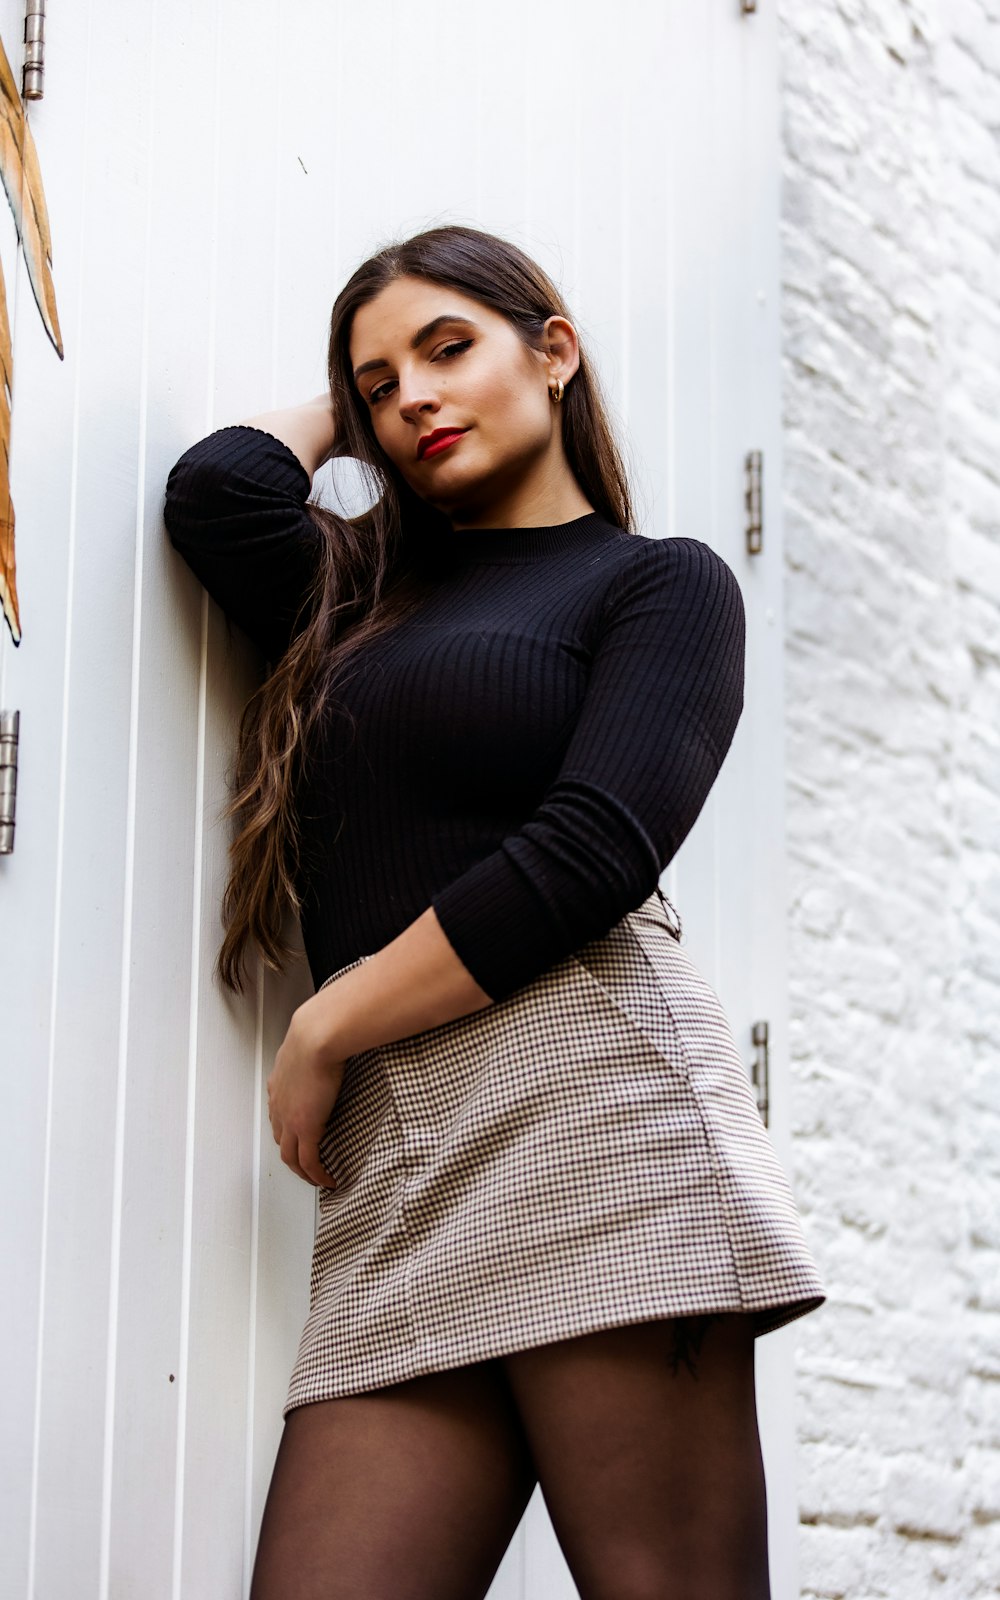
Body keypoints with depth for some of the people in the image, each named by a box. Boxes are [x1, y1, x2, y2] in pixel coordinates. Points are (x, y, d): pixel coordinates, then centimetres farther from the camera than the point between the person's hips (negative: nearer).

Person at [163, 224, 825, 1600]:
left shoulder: (664, 581, 12)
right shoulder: (370, 589, 28)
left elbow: (588, 856, -5)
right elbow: (217, 492, 7)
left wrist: (328, 1032, -3)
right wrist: (340, 404, 27)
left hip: (596, 1103, -5)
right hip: (394, 1178, 5)